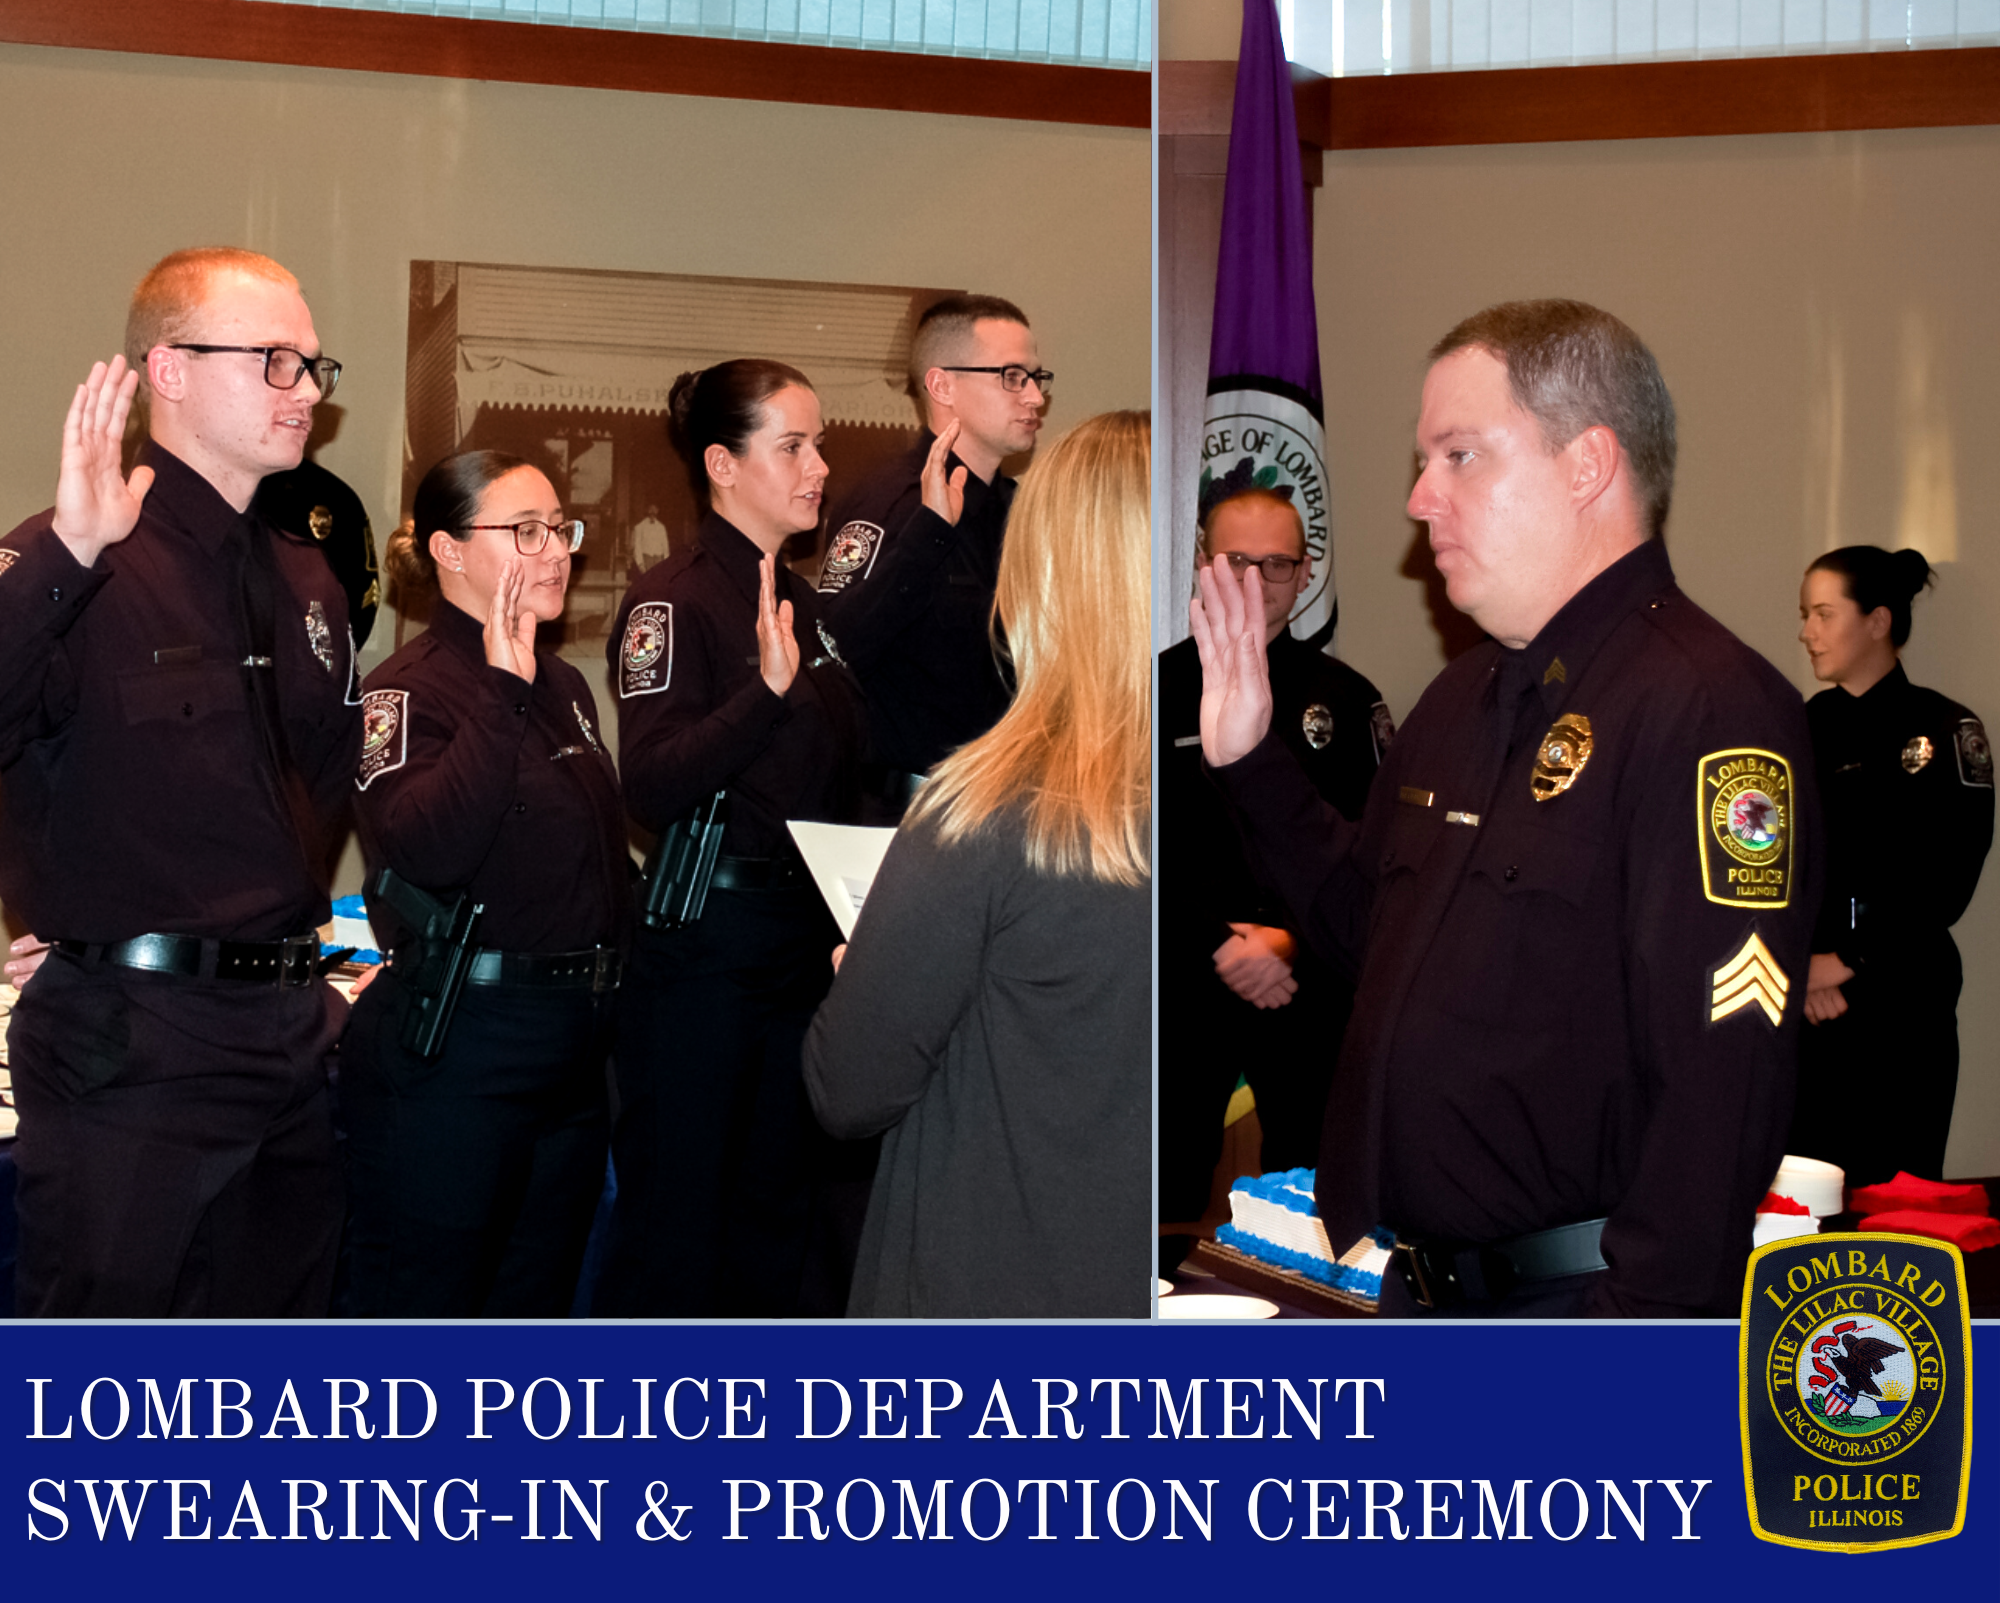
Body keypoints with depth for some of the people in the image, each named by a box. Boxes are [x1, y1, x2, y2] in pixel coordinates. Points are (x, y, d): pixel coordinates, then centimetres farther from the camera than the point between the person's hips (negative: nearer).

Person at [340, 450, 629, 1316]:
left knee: (534, 1309, 16)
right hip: (451, 1052, -8)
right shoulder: (409, 690, -10)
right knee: (421, 1309, 2)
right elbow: (422, 851, -29)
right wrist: (503, 690, -27)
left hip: (570, 1049, 8)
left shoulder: (563, 685, 13)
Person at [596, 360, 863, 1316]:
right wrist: (769, 687, -31)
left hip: (798, 942, 8)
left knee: (771, 1220, 15)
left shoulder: (801, 601, 13)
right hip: (702, 943, -8)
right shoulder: (674, 602, -10)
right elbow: (651, 787, -23)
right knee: (670, 1230, -1)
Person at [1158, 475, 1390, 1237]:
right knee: (1166, 1198, 0)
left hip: (1311, 994, 1)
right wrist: (1218, 947, -11)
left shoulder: (1347, 700, 7)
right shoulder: (1159, 690, 3)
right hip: (1181, 994, -1)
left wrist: (1292, 942, -10)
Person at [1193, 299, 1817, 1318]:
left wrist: (1635, 1367, -26)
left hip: (1571, 1289, -8)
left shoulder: (1709, 711, -18)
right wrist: (1248, 762, 13)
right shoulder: (1465, 697, 13)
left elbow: (1721, 1081, -24)